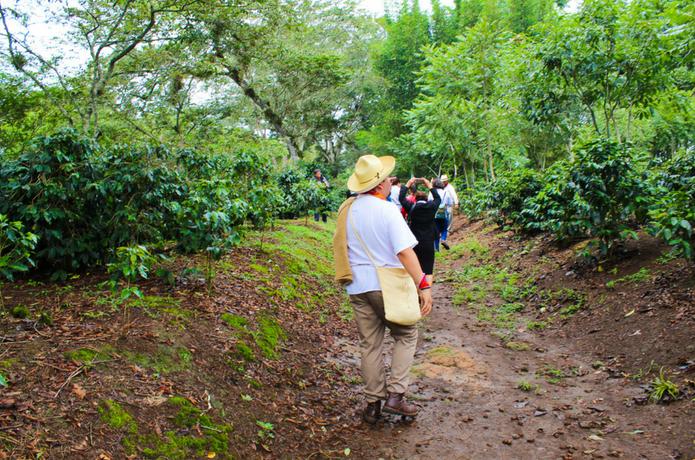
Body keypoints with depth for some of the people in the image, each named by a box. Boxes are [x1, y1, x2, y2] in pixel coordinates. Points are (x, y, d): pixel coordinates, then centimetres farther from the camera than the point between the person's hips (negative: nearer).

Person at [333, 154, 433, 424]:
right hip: (387, 286, -5)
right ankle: (395, 395, 6)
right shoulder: (388, 210, -15)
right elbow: (405, 252, -20)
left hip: (357, 287, 5)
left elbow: (340, 246, 16)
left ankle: (372, 404, 20)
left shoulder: (346, 209, 4)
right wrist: (423, 285, -19)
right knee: (406, 336, 13)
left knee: (370, 344, 14)